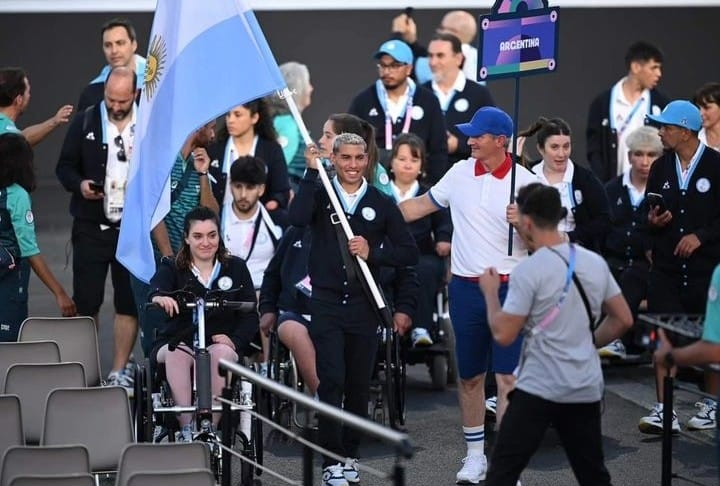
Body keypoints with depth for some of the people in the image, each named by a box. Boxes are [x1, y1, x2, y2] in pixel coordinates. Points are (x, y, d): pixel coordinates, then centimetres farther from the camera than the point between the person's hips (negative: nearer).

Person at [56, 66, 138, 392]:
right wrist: (79, 185, -13)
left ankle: (119, 371, 11)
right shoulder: (84, 123, 2)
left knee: (129, 302, 3)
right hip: (91, 227, 0)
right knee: (86, 301, 2)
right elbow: (65, 167, 6)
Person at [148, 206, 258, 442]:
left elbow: (250, 316, 7)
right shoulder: (172, 268, 7)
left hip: (221, 344, 0)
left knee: (221, 352, -35)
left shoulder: (236, 268, 12)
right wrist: (160, 297, -43)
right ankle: (186, 429, -37)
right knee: (176, 353, -35)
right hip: (177, 342, 0)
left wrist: (234, 340, -14)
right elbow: (156, 289, -17)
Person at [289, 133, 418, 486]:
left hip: (364, 305, 2)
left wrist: (373, 252, -10)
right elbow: (298, 218, -19)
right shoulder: (319, 194, 4)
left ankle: (350, 455, 20)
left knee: (359, 384, 8)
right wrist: (311, 172, -16)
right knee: (331, 382, -7)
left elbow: (409, 252, 6)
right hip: (326, 302, -2)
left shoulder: (381, 204, 7)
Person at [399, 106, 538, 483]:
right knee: (469, 376, 11)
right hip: (466, 287, 4)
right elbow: (421, 206, 15)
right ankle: (475, 454, 24)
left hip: (510, 288, -4)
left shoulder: (526, 182, -7)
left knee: (508, 377, -6)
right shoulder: (460, 173, 4)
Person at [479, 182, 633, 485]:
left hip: (539, 389, -6)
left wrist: (490, 292, 2)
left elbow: (503, 335, -12)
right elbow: (623, 320, 13)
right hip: (586, 389, 6)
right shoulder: (595, 263, 6)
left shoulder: (529, 270, -13)